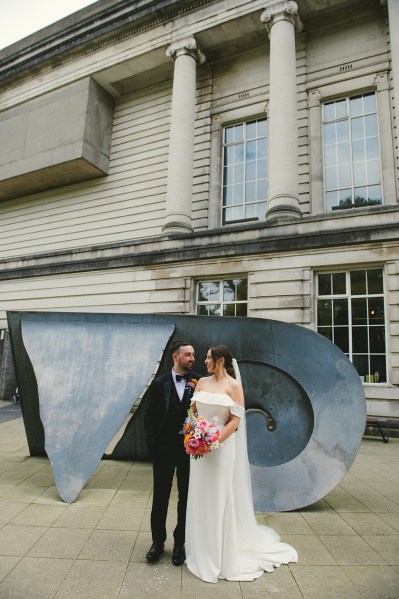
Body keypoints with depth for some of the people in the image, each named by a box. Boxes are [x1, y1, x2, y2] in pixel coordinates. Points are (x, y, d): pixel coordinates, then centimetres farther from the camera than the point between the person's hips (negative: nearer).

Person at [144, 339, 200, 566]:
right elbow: (149, 416, 0)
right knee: (160, 496, 13)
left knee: (186, 497, 14)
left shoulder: (199, 383, -4)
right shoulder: (159, 383, -2)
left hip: (190, 448, 0)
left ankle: (180, 542, 32)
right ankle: (158, 541, 32)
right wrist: (153, 444, -6)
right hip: (164, 448, 0)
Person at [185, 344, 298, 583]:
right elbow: (192, 410, 10)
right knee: (200, 499, 15)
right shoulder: (202, 382, 6)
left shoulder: (234, 385, -9)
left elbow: (235, 420, -13)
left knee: (220, 499, 5)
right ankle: (202, 552, 33)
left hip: (222, 447, -5)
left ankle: (223, 555, 25)